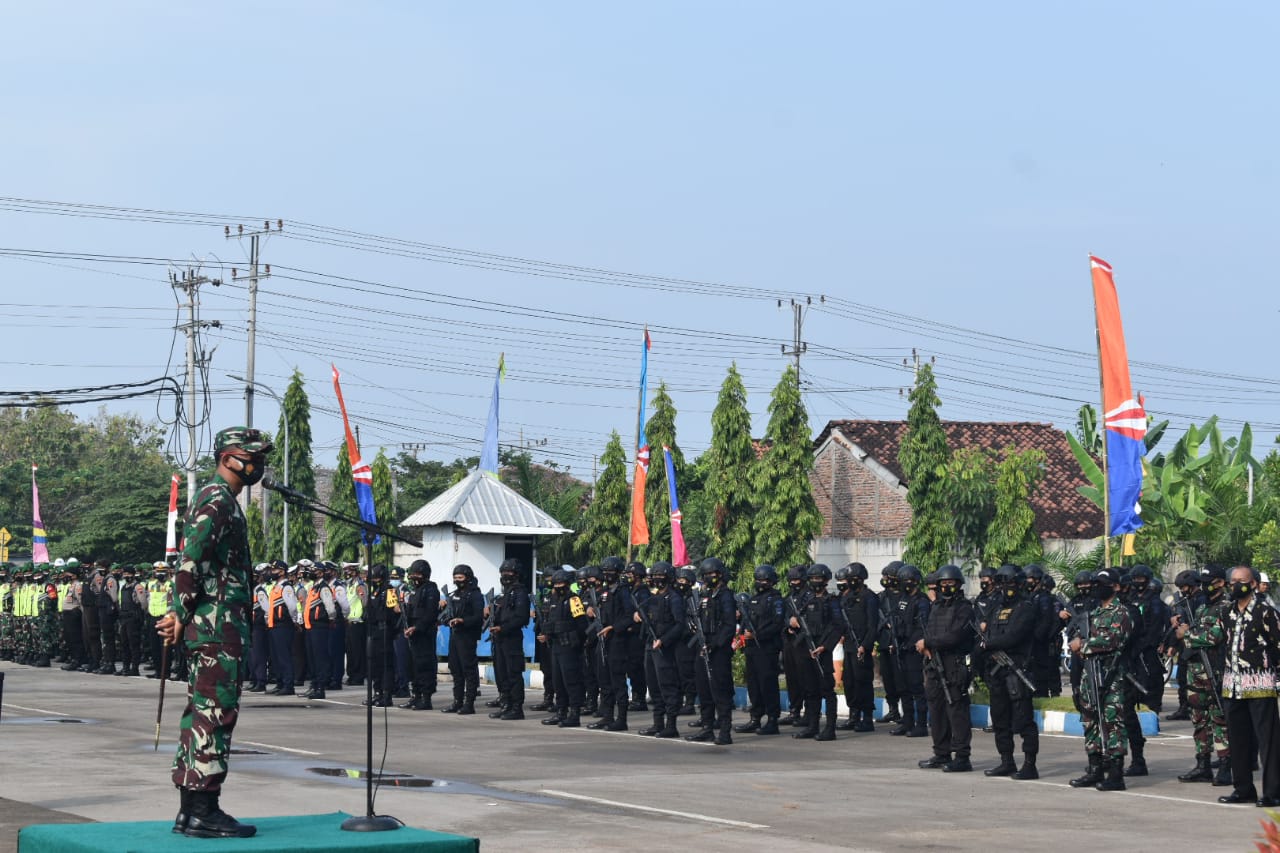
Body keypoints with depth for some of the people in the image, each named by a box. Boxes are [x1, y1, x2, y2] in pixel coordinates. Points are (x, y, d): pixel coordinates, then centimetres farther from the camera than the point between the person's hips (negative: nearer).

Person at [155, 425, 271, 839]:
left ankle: (192, 810, 16)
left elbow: (193, 558, 23)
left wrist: (181, 612, 16)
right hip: (219, 624, -11)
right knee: (215, 712, -10)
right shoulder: (217, 500, -11)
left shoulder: (218, 500, 22)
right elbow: (192, 557, -20)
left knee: (203, 713, 12)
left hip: (213, 628, 11)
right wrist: (182, 612, -17)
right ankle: (203, 811, -10)